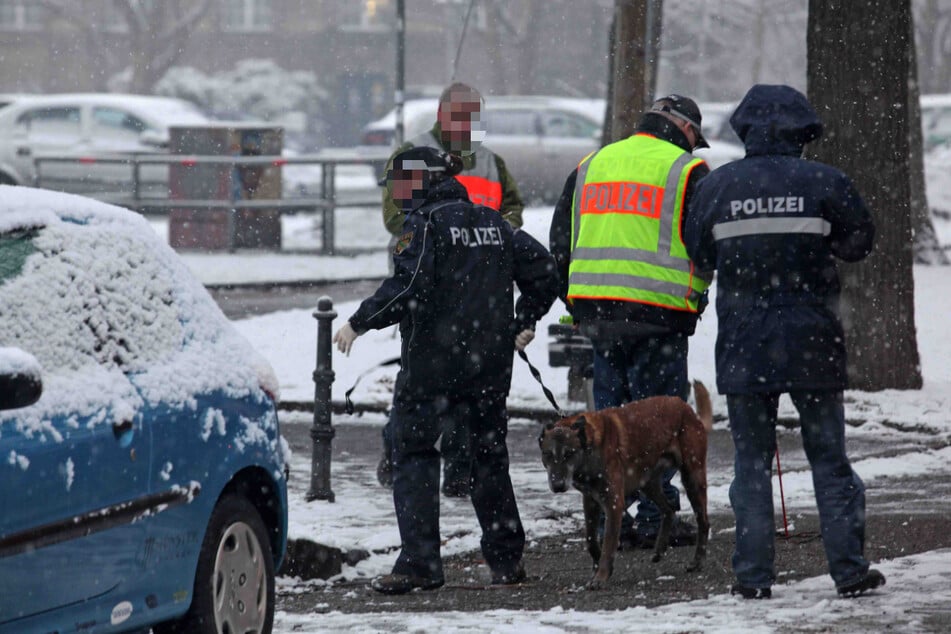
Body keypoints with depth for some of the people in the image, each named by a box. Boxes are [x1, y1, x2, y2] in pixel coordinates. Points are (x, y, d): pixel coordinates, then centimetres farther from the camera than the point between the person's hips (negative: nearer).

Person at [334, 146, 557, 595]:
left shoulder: (425, 224, -10)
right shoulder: (492, 223, 13)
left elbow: (408, 287, -21)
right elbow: (541, 268, 14)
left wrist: (359, 322, -13)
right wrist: (525, 321, 25)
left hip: (433, 361, -7)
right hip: (490, 360, 7)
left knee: (412, 451, -2)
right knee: (489, 455, 16)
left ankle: (419, 562, -13)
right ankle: (506, 558, 21)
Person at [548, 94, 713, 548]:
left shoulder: (591, 165, 16)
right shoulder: (686, 170, -2)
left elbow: (560, 239, 17)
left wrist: (576, 298, 21)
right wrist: (696, 288, 15)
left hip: (595, 311, 5)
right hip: (658, 309, -5)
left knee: (610, 410, 13)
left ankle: (610, 515, 14)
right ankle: (654, 519, -1)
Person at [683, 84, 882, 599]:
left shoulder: (718, 185, -3)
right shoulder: (824, 182, -6)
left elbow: (697, 252, 6)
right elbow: (859, 242, 5)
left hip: (741, 344, 1)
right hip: (812, 342, -1)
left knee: (751, 460, 7)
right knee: (828, 457, 7)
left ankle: (753, 576, 3)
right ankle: (849, 570, 4)